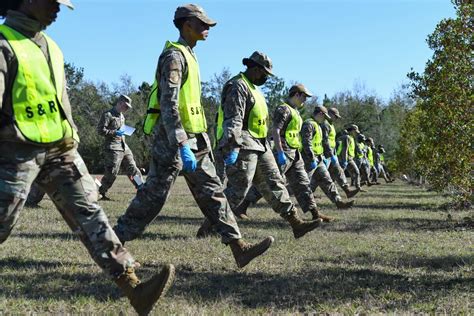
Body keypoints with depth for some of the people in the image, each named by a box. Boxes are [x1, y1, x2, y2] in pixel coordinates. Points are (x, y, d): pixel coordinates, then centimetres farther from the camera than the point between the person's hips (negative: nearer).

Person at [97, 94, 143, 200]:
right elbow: (100, 130, -14)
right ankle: (100, 193, 5)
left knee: (132, 168, 7)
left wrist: (123, 132, 14)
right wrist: (115, 133, -17)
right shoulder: (108, 114, -8)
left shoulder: (121, 116, 18)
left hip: (124, 146, 8)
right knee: (111, 172, -8)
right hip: (113, 148, -8)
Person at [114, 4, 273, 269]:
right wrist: (182, 146, -29)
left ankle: (239, 248, 4)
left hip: (193, 140, 10)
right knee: (153, 196, -4)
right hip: (173, 140, -9)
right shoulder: (174, 56, -12)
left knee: (212, 192, 4)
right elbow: (168, 104, -22)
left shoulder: (188, 56, 18)